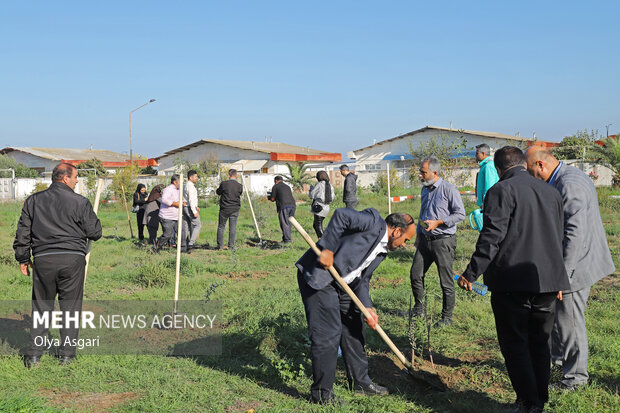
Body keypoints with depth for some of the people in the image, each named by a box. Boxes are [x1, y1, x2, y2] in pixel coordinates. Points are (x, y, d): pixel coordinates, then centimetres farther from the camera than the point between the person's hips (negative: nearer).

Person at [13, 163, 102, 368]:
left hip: (43, 259, 3)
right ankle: (67, 354, 12)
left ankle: (34, 355, 12)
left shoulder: (33, 200, 8)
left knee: (41, 306, 12)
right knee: (70, 305, 8)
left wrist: (23, 258, 19)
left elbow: (23, 232, 11)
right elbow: (95, 232, 0)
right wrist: (95, 220, 21)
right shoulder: (80, 202, -3)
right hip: (72, 259, -2)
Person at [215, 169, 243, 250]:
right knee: (233, 228, 6)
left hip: (224, 209, -1)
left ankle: (220, 245, 11)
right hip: (235, 209, 1)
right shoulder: (239, 186, -6)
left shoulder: (224, 184, -10)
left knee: (221, 227, 11)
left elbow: (218, 192, 5)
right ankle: (231, 246, 6)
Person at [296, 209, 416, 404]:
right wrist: (328, 249, -24)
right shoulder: (373, 221, -12)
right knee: (328, 333, -8)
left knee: (353, 330, 16)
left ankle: (360, 381, 31)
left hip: (342, 284, 10)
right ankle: (322, 393, 5)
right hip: (317, 275, -10)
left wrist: (367, 308, 0)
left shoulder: (382, 250, 14)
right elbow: (341, 215, -24)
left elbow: (362, 279, 13)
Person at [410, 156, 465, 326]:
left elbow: (460, 214, -12)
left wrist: (438, 222, -19)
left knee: (446, 281, 1)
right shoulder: (425, 189, 13)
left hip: (443, 241, -7)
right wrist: (418, 234, 22)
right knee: (416, 274, 8)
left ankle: (447, 317, 12)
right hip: (425, 240, 7)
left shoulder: (449, 189, -12)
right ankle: (419, 309, 25)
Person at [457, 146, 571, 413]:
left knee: (515, 343, 3)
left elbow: (491, 238, -16)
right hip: (548, 280, 7)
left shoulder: (501, 191, -8)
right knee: (539, 343, 16)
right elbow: (558, 238, 20)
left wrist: (471, 273, -11)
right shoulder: (551, 192, 14)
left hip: (512, 282, -6)